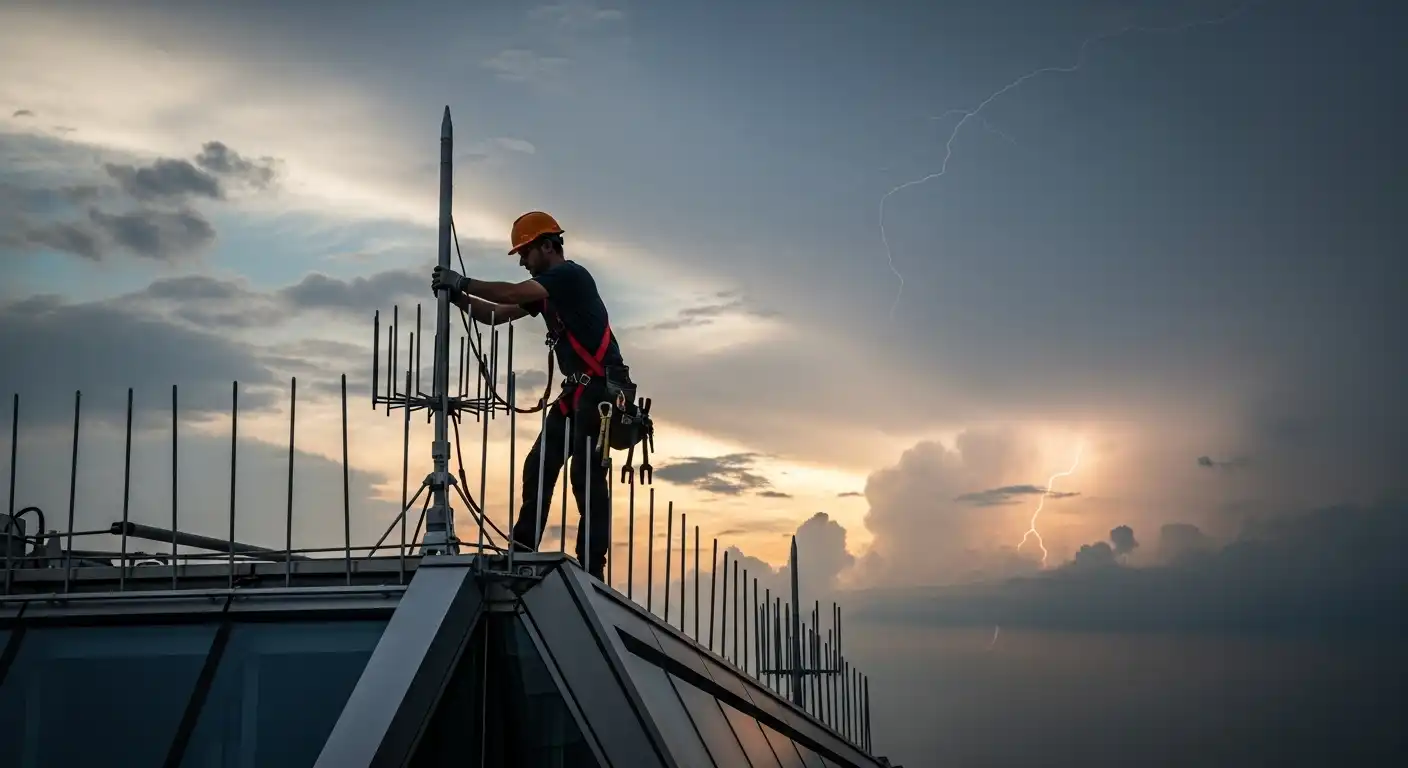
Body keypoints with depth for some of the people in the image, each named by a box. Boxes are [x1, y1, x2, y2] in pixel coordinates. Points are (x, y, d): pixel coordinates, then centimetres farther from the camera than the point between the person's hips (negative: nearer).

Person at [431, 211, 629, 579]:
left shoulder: (570, 275, -11)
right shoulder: (545, 289, 18)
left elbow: (510, 292, -21)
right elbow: (495, 314, 18)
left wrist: (464, 282, -10)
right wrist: (458, 296, 3)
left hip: (602, 387, -10)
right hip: (577, 389, 10)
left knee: (587, 475, -12)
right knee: (539, 466, 6)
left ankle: (591, 567, -11)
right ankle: (522, 553, 10)